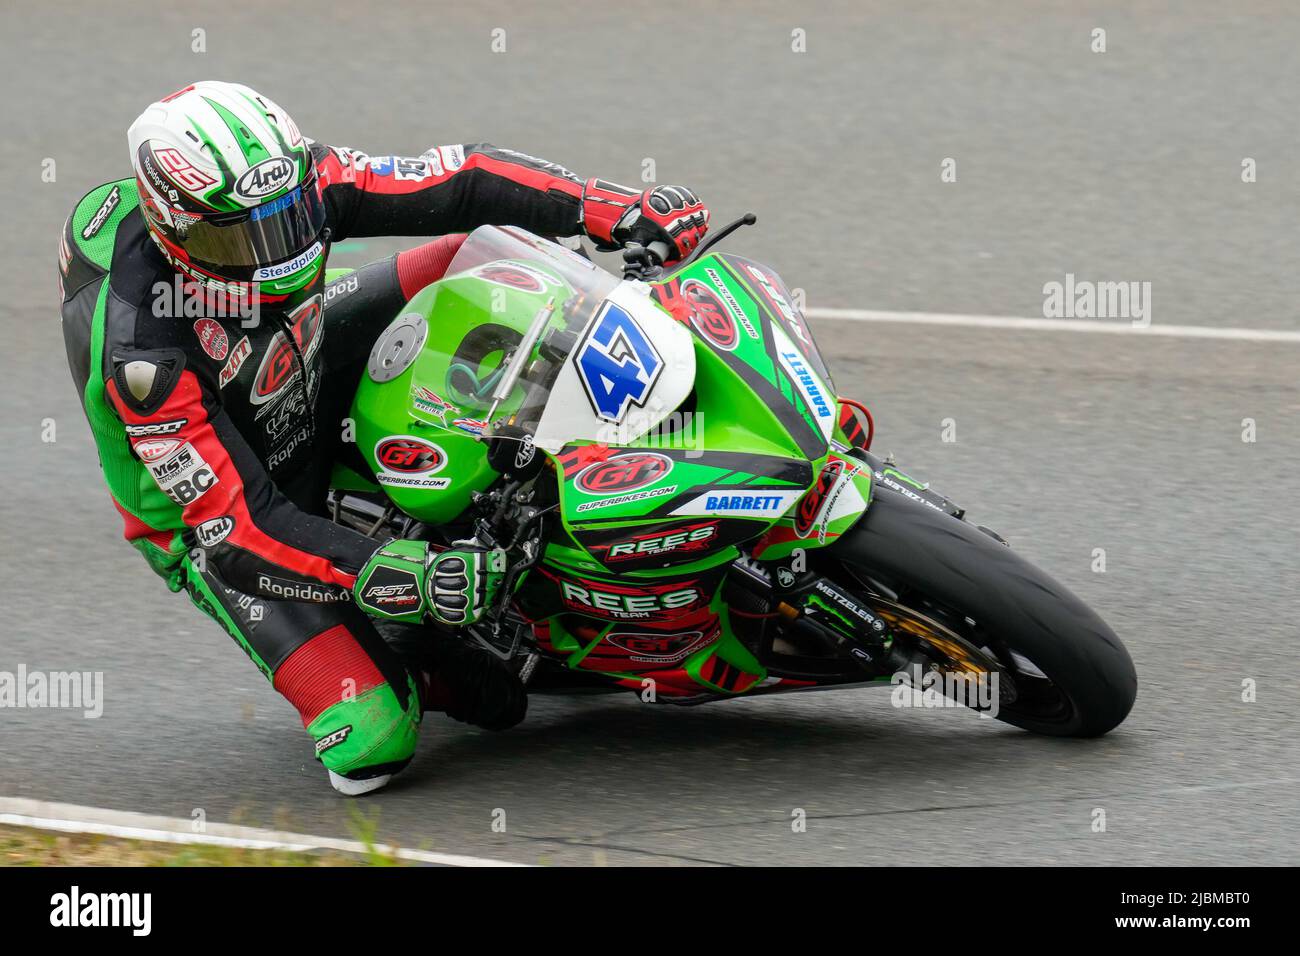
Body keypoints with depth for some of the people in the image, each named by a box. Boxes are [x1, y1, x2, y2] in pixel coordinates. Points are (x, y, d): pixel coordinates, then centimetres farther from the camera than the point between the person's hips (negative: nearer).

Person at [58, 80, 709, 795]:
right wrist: (399, 579, -47)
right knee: (372, 744, -22)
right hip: (216, 520, -6)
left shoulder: (300, 189, -23)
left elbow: (460, 183, -18)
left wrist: (621, 210, -29)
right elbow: (239, 528, -37)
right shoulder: (142, 352, -38)